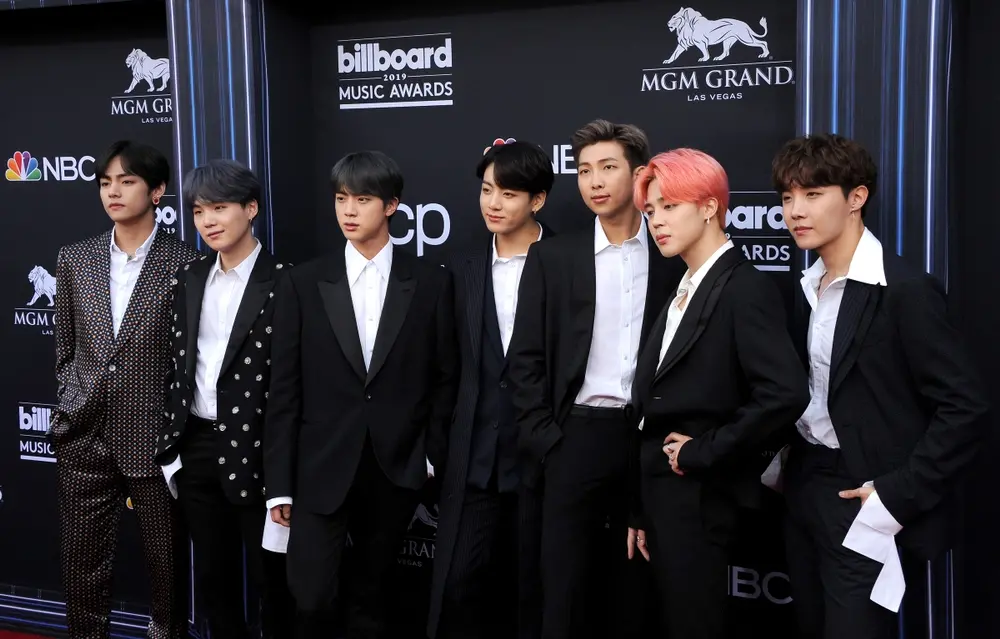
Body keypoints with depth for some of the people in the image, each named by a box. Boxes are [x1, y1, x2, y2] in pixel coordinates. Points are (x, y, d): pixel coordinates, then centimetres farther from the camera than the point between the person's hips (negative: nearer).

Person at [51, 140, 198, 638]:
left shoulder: (186, 264, -5)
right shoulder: (76, 259, 7)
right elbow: (65, 347, 14)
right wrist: (70, 406, 8)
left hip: (156, 441, -3)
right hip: (84, 439, 3)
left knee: (166, 560, 10)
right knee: (83, 564, 10)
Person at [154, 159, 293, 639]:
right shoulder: (189, 278, 8)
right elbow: (178, 364, 12)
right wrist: (171, 442, 8)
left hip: (256, 449, -5)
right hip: (197, 448, 6)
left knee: (269, 578, 8)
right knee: (213, 577, 16)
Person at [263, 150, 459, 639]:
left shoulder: (432, 283, 2)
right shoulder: (302, 284, 1)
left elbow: (445, 378, 7)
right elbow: (284, 390, 0)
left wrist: (432, 456, 0)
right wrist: (279, 484, -2)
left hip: (397, 470, 1)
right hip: (321, 470, 0)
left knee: (371, 599, 11)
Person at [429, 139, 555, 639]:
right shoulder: (465, 269, 10)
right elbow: (460, 363, 14)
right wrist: (455, 440, 10)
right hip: (476, 455, 4)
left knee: (535, 585, 9)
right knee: (458, 584, 1)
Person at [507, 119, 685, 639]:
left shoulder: (675, 258, 3)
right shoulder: (553, 257, 4)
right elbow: (525, 359, 3)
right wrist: (544, 441, -4)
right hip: (578, 437, 0)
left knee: (633, 590, 10)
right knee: (564, 589, 3)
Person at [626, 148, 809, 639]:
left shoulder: (745, 286, -13)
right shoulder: (683, 291, 12)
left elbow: (786, 392, -27)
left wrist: (704, 451, -17)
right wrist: (641, 508, 11)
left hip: (698, 496, -8)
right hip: (663, 492, 8)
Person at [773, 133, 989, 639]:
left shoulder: (905, 290, -15)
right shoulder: (805, 287, 8)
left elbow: (963, 408, -17)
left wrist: (898, 496, -18)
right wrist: (784, 466, 6)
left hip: (862, 505, -7)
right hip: (804, 493, 7)